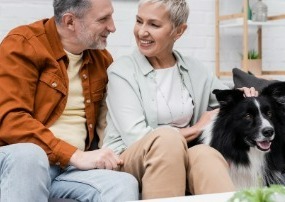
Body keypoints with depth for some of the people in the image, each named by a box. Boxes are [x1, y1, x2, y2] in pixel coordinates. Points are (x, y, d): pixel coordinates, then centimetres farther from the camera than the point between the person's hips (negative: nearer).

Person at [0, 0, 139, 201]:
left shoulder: (102, 58, 13)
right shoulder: (23, 44, -5)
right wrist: (75, 155, -21)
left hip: (72, 166, 3)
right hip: (19, 158, -2)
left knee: (125, 184, -28)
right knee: (28, 155, -38)